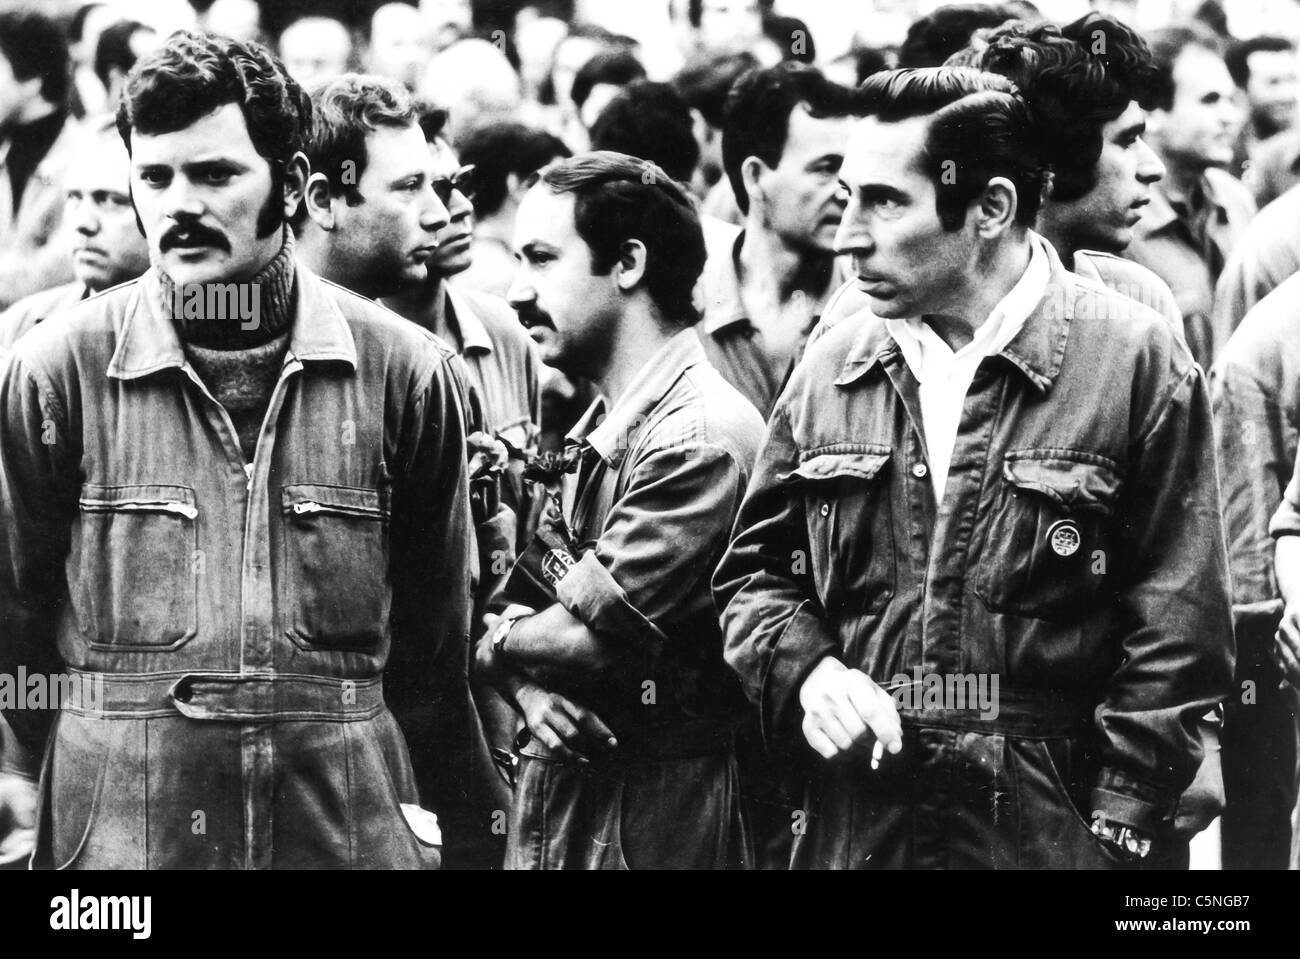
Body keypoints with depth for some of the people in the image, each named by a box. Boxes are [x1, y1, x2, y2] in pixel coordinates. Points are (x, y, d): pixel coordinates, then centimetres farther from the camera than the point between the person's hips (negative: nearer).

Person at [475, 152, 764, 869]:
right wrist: (530, 688, -10)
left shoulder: (700, 438, -18)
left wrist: (498, 646, -2)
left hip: (652, 820, -8)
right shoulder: (594, 431, 12)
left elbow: (593, 640, -21)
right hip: (553, 785, 8)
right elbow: (517, 607, 12)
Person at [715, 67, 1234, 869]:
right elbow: (754, 571, 16)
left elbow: (1174, 640, -7)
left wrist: (1116, 832, -11)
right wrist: (806, 673, -4)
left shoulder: (1136, 363, -6)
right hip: (856, 823, 4)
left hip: (1052, 829, -4)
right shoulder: (830, 373, 8)